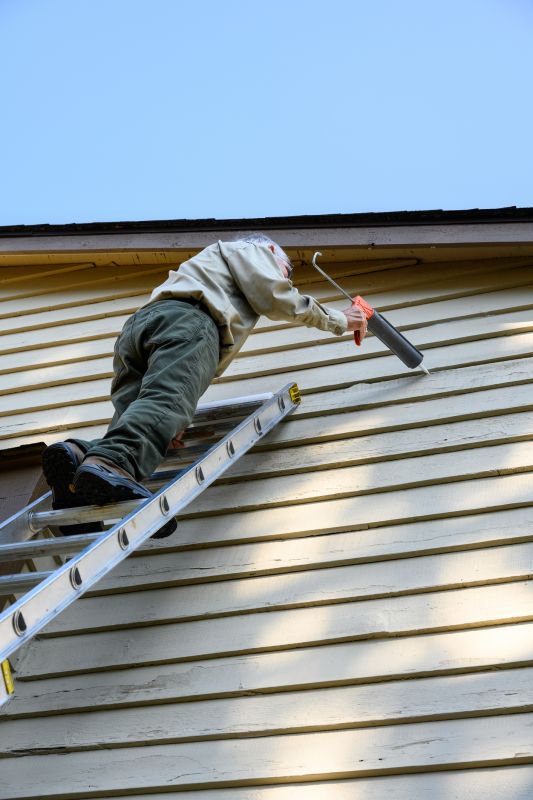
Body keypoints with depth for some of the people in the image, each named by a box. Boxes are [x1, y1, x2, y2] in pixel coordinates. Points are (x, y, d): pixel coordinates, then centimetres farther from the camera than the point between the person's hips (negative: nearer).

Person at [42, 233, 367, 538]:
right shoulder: (251, 249, 31)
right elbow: (278, 299, 13)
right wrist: (339, 320, 28)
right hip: (186, 319, -7)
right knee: (167, 400, -31)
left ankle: (79, 455, -41)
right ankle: (109, 465, -59)